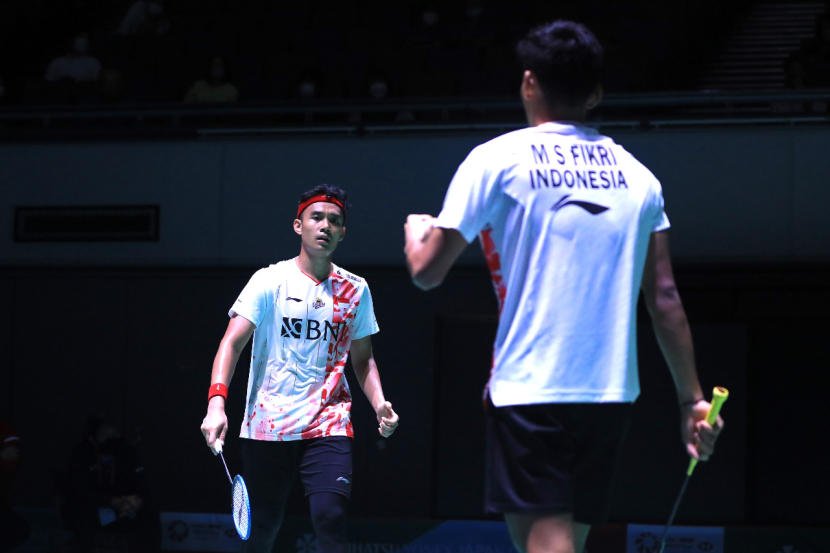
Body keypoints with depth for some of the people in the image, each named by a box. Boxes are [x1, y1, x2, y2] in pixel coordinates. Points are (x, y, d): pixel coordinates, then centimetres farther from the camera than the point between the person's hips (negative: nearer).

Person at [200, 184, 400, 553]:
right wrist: (216, 402, -23)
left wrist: (379, 404, 1)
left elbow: (363, 358, 19)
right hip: (266, 426, -1)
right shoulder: (269, 282, -1)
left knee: (330, 516, -19)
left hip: (328, 426, 1)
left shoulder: (356, 291, 9)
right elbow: (232, 342, -8)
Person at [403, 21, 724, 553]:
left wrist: (416, 229, 22)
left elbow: (428, 271, -1)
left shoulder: (497, 160, -3)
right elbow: (665, 299, 8)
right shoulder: (635, 174, 10)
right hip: (613, 394, 5)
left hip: (529, 388, -5)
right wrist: (692, 398, 12)